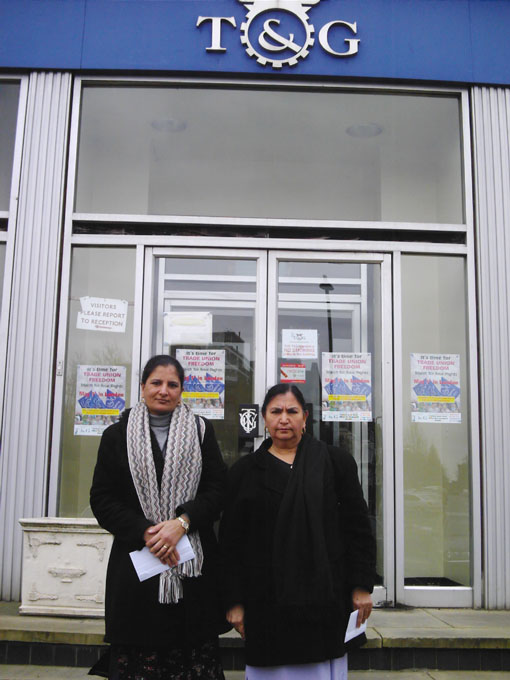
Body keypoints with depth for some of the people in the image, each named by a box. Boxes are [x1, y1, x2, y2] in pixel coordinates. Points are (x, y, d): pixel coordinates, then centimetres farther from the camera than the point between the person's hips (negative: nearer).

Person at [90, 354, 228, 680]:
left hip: (194, 567, 0)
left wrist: (182, 523, -12)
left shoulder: (201, 431, 10)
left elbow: (218, 488, 3)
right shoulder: (117, 435, 9)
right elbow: (102, 499, 4)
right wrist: (145, 532, -9)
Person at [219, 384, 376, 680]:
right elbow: (230, 541, 6)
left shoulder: (335, 461, 5)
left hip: (324, 599, 0)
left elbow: (358, 527, 4)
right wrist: (234, 602, 2)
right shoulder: (245, 471, 7)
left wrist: (362, 587, -1)